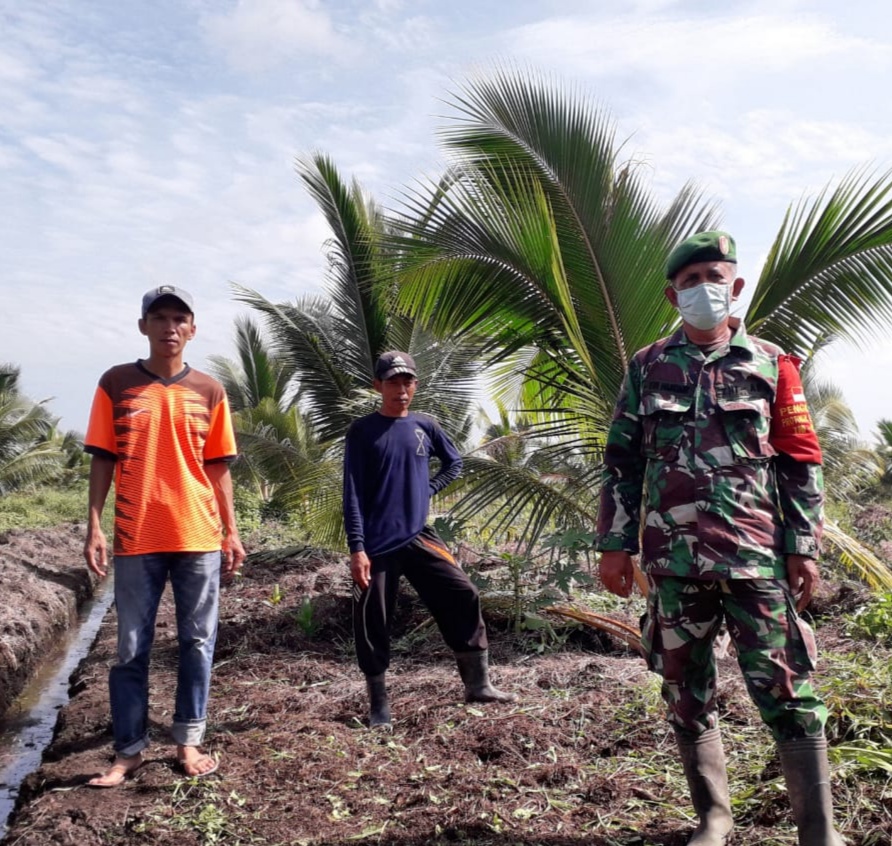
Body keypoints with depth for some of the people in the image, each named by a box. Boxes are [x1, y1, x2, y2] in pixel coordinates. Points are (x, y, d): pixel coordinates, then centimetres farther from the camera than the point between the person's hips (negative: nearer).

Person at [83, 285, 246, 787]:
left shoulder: (209, 391, 5)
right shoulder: (116, 384, 3)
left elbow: (219, 468, 8)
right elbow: (103, 460, 3)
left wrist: (231, 532, 4)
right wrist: (94, 527, -5)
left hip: (200, 537, 1)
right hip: (136, 539, -1)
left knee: (198, 642, 7)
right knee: (132, 649, 7)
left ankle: (190, 742, 20)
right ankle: (129, 750, 18)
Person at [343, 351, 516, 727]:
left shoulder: (425, 426, 7)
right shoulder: (361, 431, -4)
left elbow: (454, 463, 23)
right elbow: (353, 494, -8)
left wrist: (427, 490, 6)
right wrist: (357, 548, -14)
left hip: (419, 536, 4)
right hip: (377, 544, -3)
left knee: (464, 596, -1)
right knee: (372, 623, 2)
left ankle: (478, 684, 13)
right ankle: (378, 704, 19)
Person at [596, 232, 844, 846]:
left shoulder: (771, 365, 5)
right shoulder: (647, 368, 8)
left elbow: (801, 462, 5)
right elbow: (622, 462, 8)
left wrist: (804, 548, -1)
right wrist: (615, 544, 3)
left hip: (757, 557, -1)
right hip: (674, 561, 2)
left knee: (787, 694, 1)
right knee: (687, 696, 11)